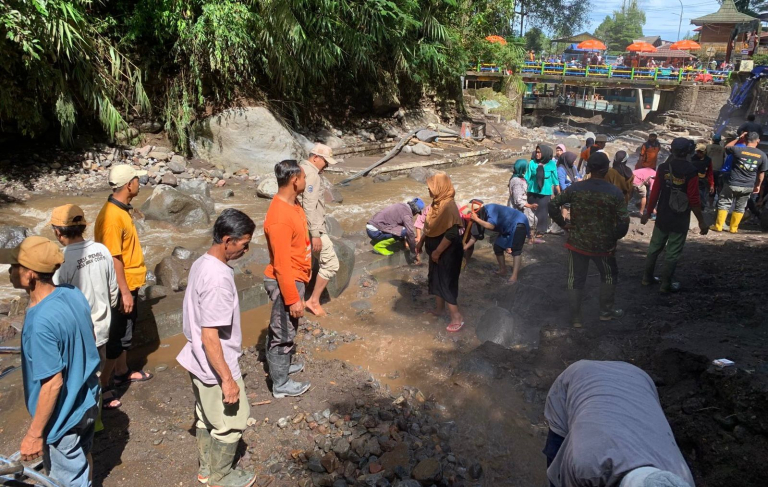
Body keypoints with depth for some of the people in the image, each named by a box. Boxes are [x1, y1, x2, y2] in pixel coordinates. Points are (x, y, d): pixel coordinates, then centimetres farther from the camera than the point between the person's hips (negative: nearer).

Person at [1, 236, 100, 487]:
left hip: (63, 416, -7)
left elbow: (53, 383, -27)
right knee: (82, 456, 31)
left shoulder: (41, 322, -33)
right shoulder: (73, 293, -9)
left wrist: (34, 433, -17)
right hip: (87, 400, 7)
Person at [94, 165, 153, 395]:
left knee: (126, 330, 21)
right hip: (122, 287, -10)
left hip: (130, 282, 10)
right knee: (119, 335, 0)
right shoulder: (112, 216, -25)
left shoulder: (122, 209, 5)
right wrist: (125, 292, -22)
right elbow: (113, 258, -25)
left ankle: (122, 372, 37)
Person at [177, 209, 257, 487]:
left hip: (199, 363, 9)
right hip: (216, 367, -9)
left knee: (206, 418, 24)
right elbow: (210, 337, -28)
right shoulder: (218, 279, -30)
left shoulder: (201, 264, -1)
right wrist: (228, 379, -21)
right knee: (232, 422, 12)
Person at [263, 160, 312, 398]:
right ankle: (281, 384, 21)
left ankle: (280, 366, 42)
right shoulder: (280, 217, -29)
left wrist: (304, 274, 23)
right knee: (283, 332, 5)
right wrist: (293, 298, -22)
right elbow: (282, 264, -26)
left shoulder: (292, 204, 3)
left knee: (283, 329, 24)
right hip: (286, 282, -10)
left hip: (294, 278, 10)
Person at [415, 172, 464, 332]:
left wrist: (437, 252, -22)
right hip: (437, 250, 10)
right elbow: (430, 225, 17)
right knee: (435, 279, 20)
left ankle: (456, 316, 9)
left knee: (446, 282, -2)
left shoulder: (448, 206, -26)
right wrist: (421, 241, 20)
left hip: (447, 252, -10)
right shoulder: (437, 203, 4)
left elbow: (452, 234, -28)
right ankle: (439, 308, 37)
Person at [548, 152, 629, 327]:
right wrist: (615, 237, 2)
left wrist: (563, 223, 2)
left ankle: (576, 318, 19)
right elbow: (623, 221, -15)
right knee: (609, 275, 24)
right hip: (603, 245, -1)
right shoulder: (615, 193, -12)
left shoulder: (575, 188, -8)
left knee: (576, 280, 12)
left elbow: (552, 205, -9)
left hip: (577, 242, 1)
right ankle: (606, 311, 32)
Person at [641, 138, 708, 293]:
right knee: (672, 252, 5)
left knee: (654, 247, 16)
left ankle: (647, 277, 27)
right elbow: (694, 200, -14)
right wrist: (701, 221, -5)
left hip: (662, 216, 4)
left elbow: (655, 193, 0)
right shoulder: (691, 172, -15)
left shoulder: (662, 168, -5)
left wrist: (648, 212, 11)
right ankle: (666, 284, 13)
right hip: (680, 219, -4)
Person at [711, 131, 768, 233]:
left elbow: (726, 147, 10)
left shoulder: (738, 150, -13)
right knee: (740, 207, 15)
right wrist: (758, 185, 19)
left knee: (723, 204, 11)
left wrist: (739, 139, 12)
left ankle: (718, 226, 12)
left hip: (732, 184, -3)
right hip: (748, 187, 3)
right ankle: (733, 228, 21)